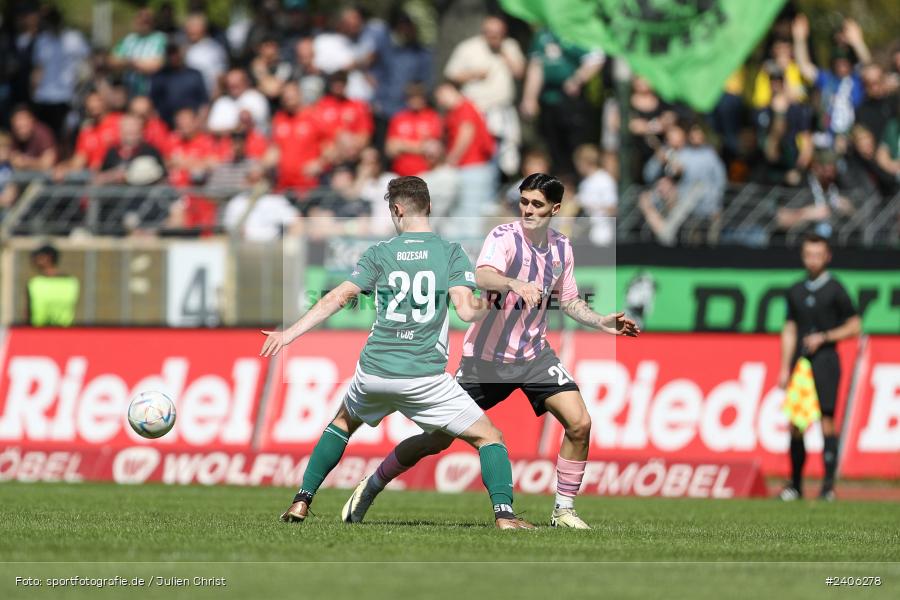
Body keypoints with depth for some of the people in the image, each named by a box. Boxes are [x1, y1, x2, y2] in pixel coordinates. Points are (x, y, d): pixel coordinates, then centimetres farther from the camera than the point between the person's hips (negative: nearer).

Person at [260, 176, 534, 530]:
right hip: (425, 378, -3)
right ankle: (504, 514, -14)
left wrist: (289, 334, 1)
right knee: (489, 437, 5)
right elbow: (466, 309, -10)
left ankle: (302, 501, 27)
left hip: (374, 374, 3)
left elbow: (338, 298, -2)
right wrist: (487, 308, 13)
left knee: (343, 422, 32)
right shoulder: (451, 252, 1)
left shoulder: (380, 254, 5)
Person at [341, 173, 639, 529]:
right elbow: (482, 277, -38)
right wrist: (516, 284, -58)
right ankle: (371, 487, 21)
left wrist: (603, 323, 3)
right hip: (486, 355, -4)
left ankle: (564, 511, 2)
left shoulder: (561, 248, 2)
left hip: (534, 355, 5)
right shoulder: (504, 238, -17)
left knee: (579, 424, -12)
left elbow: (567, 301, 18)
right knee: (437, 439, 0)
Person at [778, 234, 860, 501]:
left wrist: (824, 337, -10)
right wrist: (785, 368, 10)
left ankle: (828, 484, -14)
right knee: (795, 424, 4)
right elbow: (789, 331, 16)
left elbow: (853, 327, 2)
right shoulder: (796, 291, 15)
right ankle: (795, 484, 14)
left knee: (827, 420, -12)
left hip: (825, 360, -5)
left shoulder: (835, 290, 1)